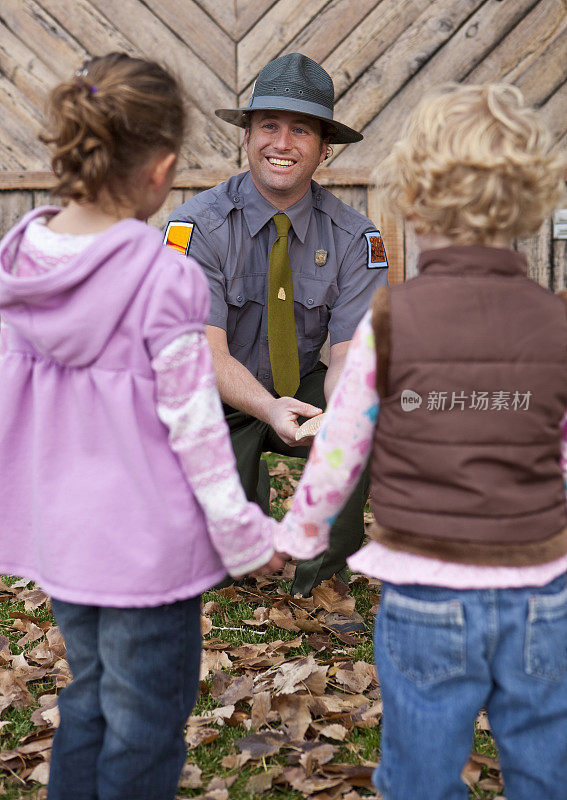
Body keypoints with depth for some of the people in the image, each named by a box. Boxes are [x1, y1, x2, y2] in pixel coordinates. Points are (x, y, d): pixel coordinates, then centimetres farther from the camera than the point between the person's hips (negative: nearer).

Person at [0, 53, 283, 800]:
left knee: (88, 696, 26)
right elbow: (193, 424, -17)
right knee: (144, 725, 12)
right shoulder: (166, 280, -22)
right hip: (145, 539, -6)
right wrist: (247, 535, -4)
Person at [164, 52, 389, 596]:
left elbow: (349, 354, -16)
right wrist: (271, 410, -44)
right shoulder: (196, 226, -18)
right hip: (215, 405, -2)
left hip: (303, 392, 3)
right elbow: (207, 355, -25)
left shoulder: (353, 238, -10)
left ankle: (322, 580, -6)